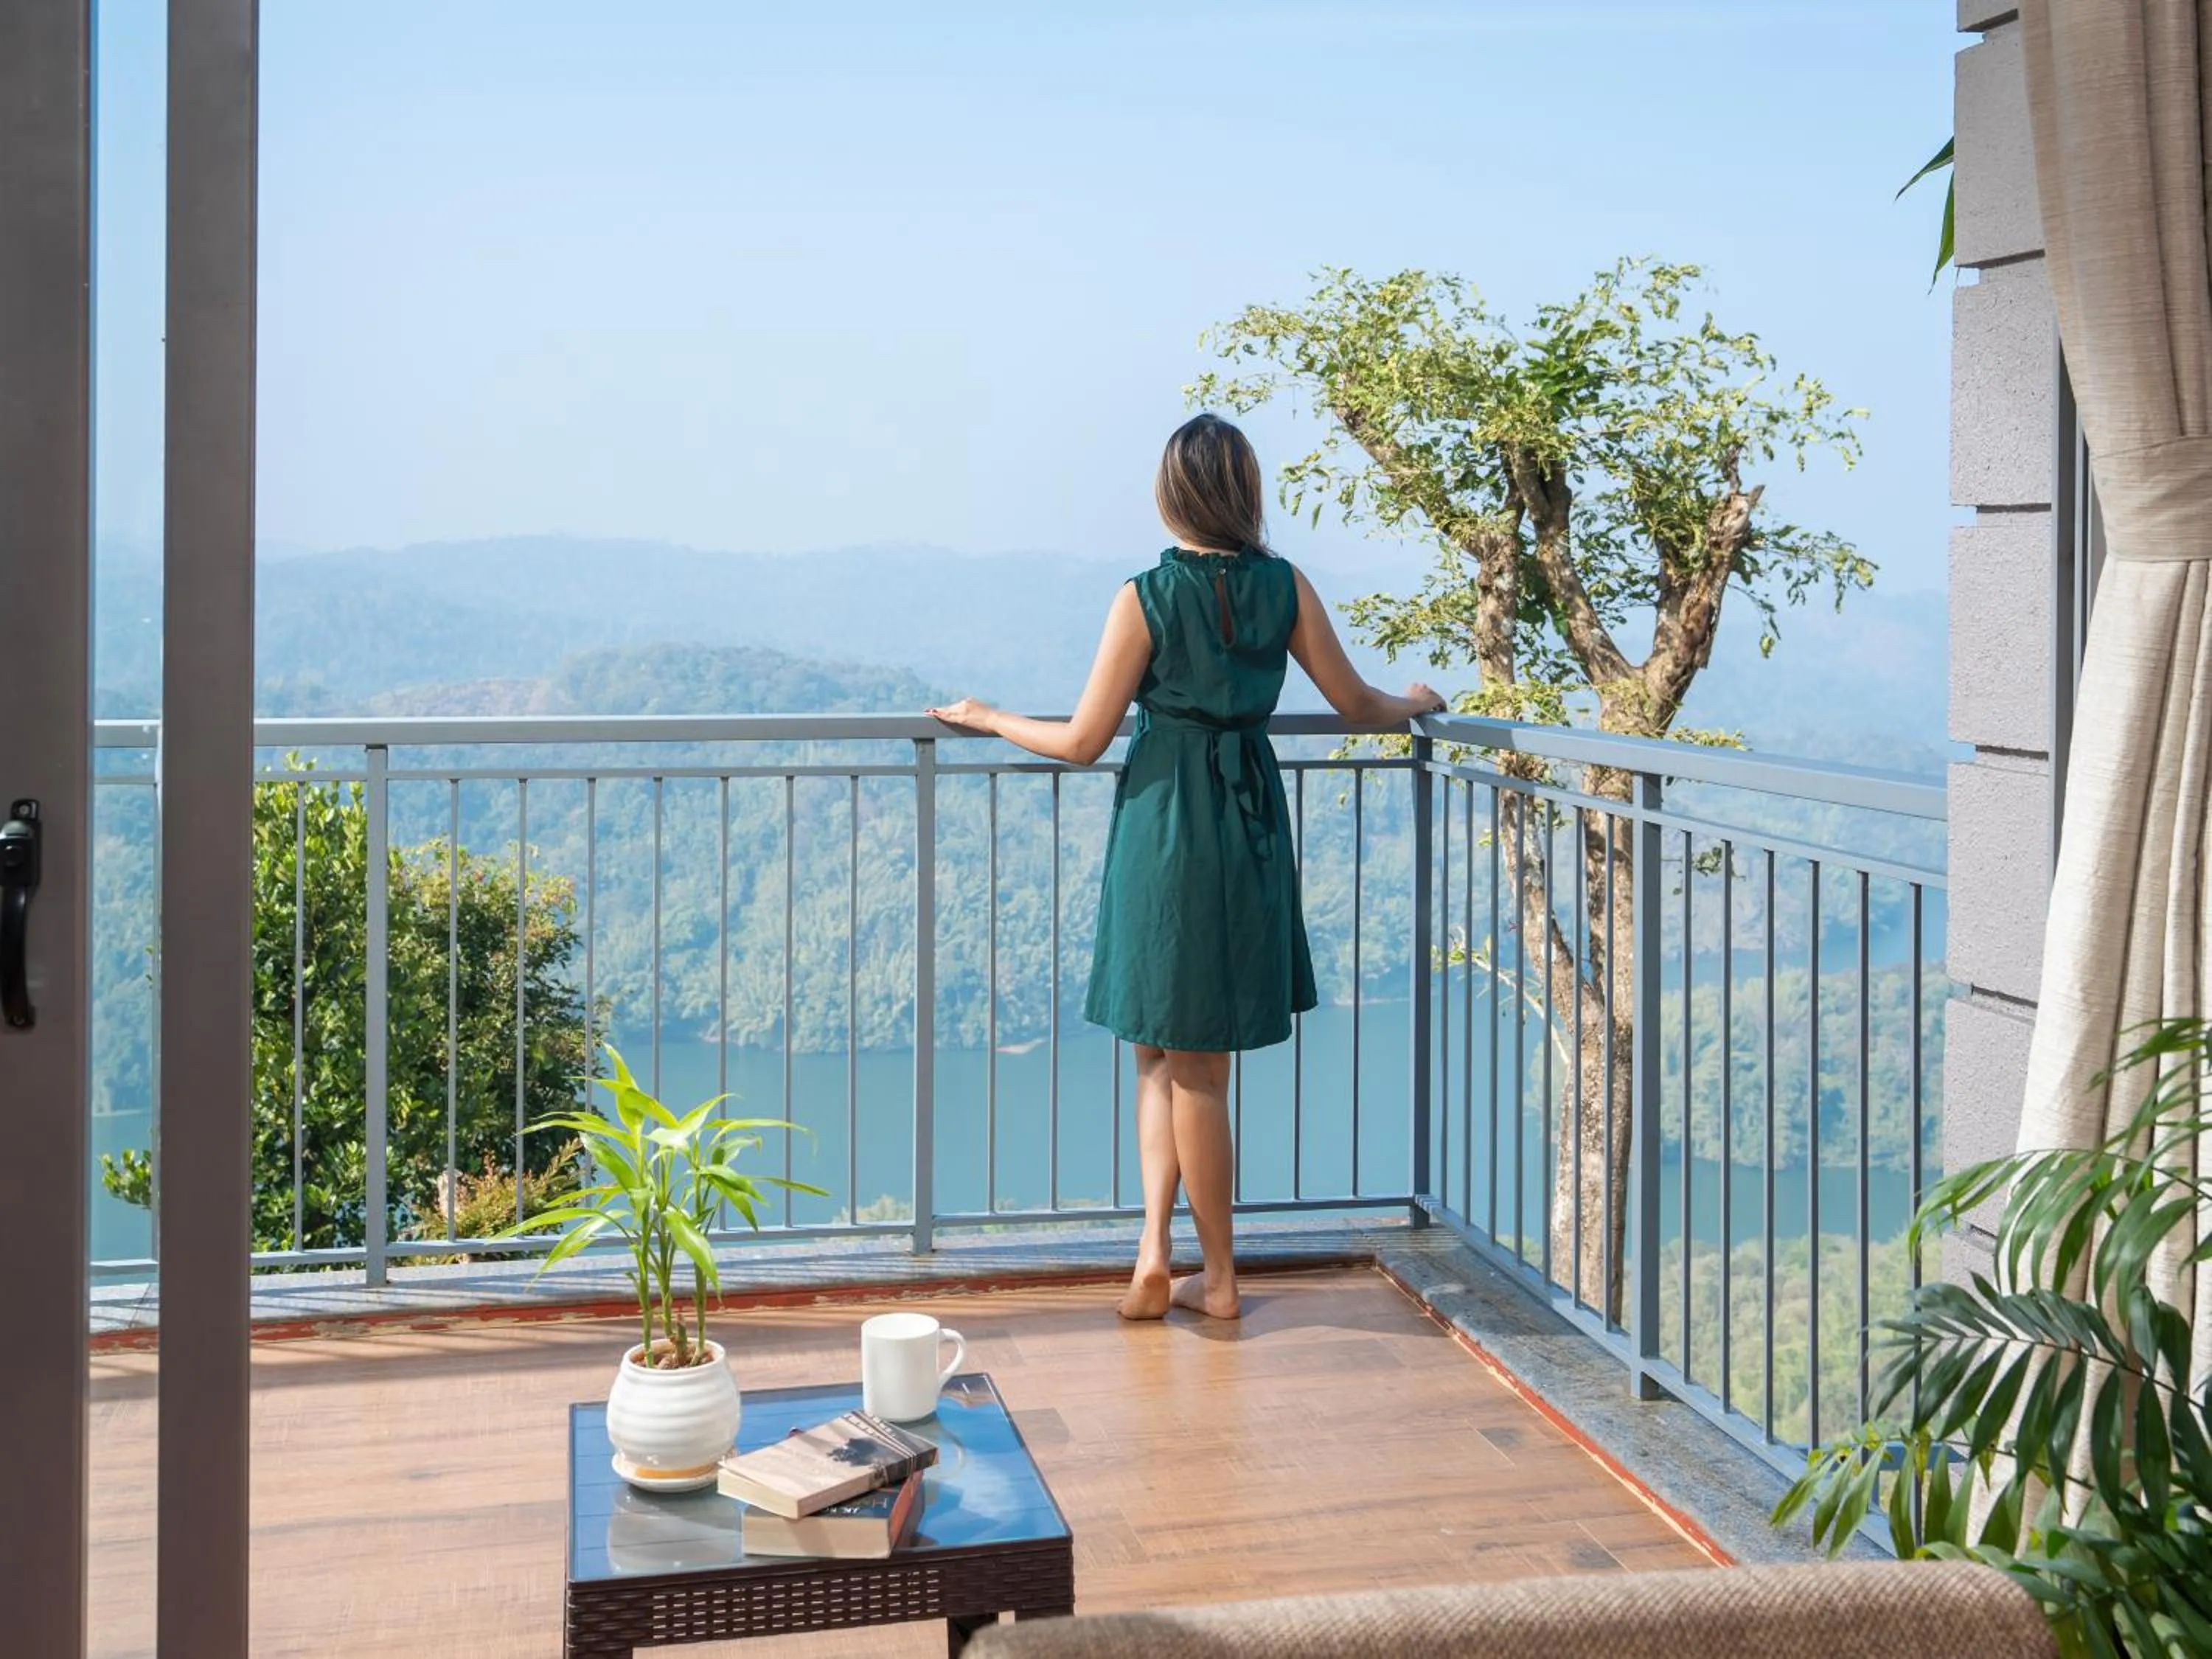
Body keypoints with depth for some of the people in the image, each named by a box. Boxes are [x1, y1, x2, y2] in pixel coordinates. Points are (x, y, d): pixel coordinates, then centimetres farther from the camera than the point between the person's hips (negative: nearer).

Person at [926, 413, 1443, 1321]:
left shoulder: (1146, 598, -10)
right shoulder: (1285, 587, -2)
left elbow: (1081, 743, -7)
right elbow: (1356, 705, 6)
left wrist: (987, 718, 9)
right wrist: (1416, 704, 28)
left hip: (1165, 827, -3)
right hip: (1252, 823, 3)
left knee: (1168, 1057, 12)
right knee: (1193, 1060, 12)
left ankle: (1155, 1253, 10)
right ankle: (1211, 1274, 12)